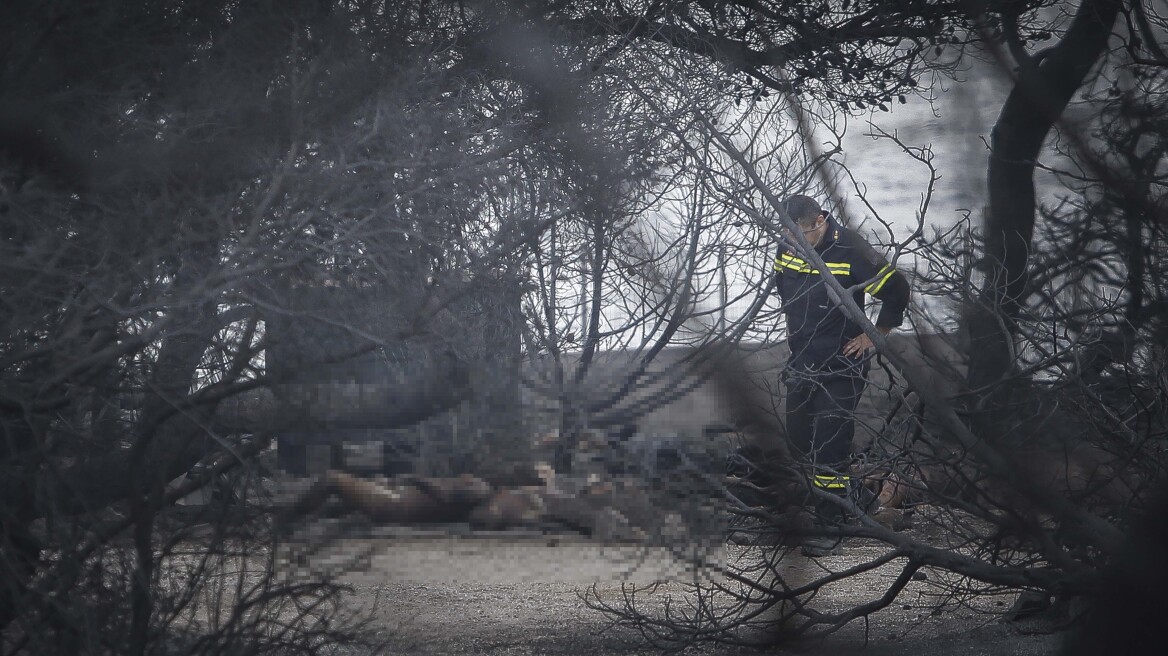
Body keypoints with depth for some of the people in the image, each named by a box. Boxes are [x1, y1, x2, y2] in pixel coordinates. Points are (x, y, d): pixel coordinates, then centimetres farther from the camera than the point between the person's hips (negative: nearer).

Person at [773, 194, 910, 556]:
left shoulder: (850, 250, -20)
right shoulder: (787, 247, -1)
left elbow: (896, 290, -13)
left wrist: (874, 336, -8)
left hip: (840, 367, -7)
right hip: (801, 361, 7)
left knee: (829, 445, -8)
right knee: (799, 438, 13)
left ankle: (828, 523, 0)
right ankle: (848, 491, 31)